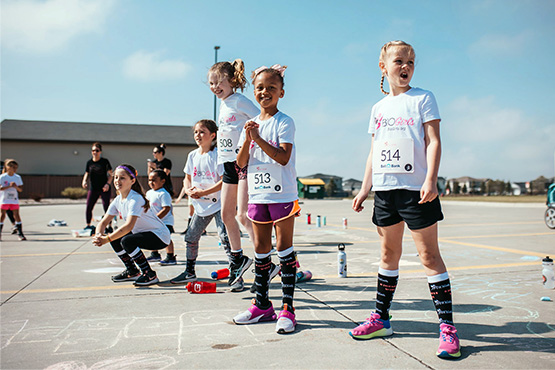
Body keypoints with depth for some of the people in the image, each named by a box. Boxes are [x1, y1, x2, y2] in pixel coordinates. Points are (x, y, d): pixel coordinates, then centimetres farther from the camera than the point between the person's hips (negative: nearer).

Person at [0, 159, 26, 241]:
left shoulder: (18, 177, 6)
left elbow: (21, 189, 7)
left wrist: (16, 187, -13)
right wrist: (9, 186, -22)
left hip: (14, 199, 2)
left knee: (17, 215, -3)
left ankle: (20, 234, -2)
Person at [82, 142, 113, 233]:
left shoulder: (105, 161, -1)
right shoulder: (89, 162, 8)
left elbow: (110, 175, -1)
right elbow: (86, 174, 14)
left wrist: (107, 183, -16)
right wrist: (84, 181, -6)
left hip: (104, 188, -3)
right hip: (93, 189, 3)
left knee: (106, 207, -4)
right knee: (88, 207, -1)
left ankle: (109, 226, 6)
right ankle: (88, 225, 14)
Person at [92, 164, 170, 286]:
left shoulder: (136, 199, -24)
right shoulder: (118, 200, 3)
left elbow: (129, 226, -34)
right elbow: (104, 222, 3)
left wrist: (106, 239, -33)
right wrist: (99, 235, -19)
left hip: (159, 235, -9)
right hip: (141, 233, 9)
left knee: (126, 241, -28)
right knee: (115, 238, -2)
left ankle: (150, 275, -13)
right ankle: (132, 272, 17)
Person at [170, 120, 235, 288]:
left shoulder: (217, 155, -12)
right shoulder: (192, 156, 8)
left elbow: (224, 181, -18)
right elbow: (188, 177, 17)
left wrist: (203, 192, -22)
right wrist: (188, 190, -4)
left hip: (218, 203, -7)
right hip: (200, 205, 7)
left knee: (225, 238, -15)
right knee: (190, 237, 13)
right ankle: (190, 272, 31)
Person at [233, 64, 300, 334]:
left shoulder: (284, 122, -5)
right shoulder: (250, 125, 12)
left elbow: (283, 157, -18)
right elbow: (241, 163, 6)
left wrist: (258, 138, -20)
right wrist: (247, 139, -10)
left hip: (282, 194, -6)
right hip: (257, 194, 6)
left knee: (284, 246, -3)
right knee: (261, 248, 11)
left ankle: (287, 307, 4)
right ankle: (262, 305, 22)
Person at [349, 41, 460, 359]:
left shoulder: (423, 98, 3)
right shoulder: (379, 108, 16)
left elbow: (433, 141, -6)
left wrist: (431, 179, -19)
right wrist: (365, 188, 14)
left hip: (416, 188, -5)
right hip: (385, 189, 5)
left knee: (429, 254, -4)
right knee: (389, 253, 12)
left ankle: (447, 326, 3)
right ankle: (382, 318, 22)